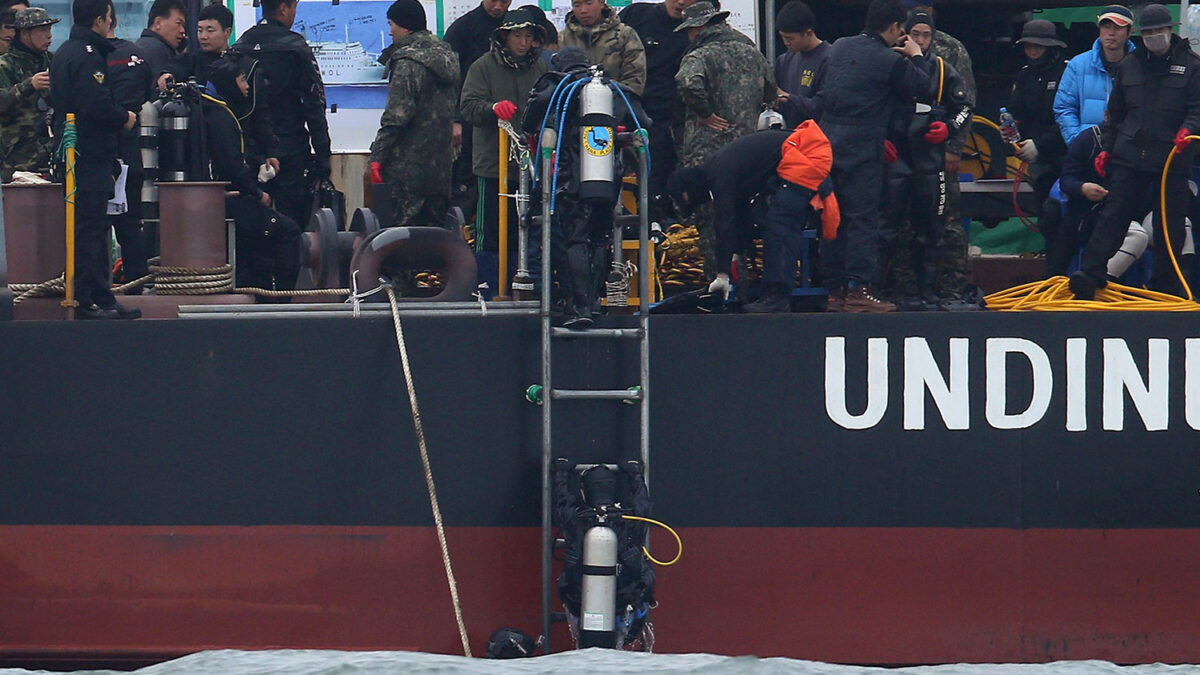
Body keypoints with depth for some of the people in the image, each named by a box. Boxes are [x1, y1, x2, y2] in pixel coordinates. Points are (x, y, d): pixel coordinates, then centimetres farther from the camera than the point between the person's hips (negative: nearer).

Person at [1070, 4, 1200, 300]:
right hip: (1129, 158, 2)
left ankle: (1164, 285, 9)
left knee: (1170, 225, 2)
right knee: (1112, 216, -4)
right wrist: (1106, 148, 14)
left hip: (1172, 159, -2)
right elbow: (1115, 112, 20)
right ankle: (1090, 274, -9)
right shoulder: (1128, 66, 14)